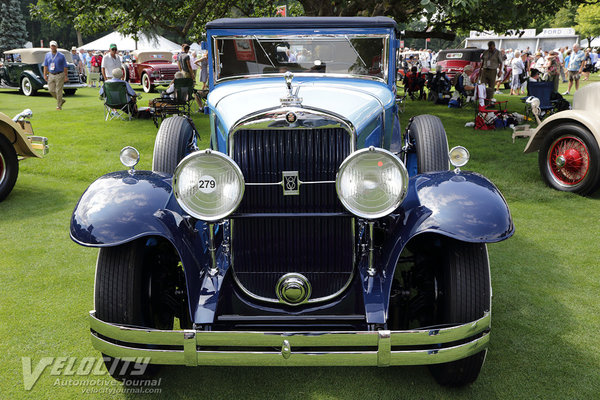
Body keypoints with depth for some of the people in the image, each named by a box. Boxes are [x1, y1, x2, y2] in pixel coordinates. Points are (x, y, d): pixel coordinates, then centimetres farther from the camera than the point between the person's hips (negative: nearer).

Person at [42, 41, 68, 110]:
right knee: (51, 90, 2)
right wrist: (45, 75, 5)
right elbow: (45, 66, 13)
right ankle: (61, 100, 22)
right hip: (51, 75, 5)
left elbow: (65, 67, -2)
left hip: (59, 75, -5)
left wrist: (66, 76, -7)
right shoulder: (47, 55, 10)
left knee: (58, 91, -5)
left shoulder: (61, 56, -3)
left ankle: (59, 106, 3)